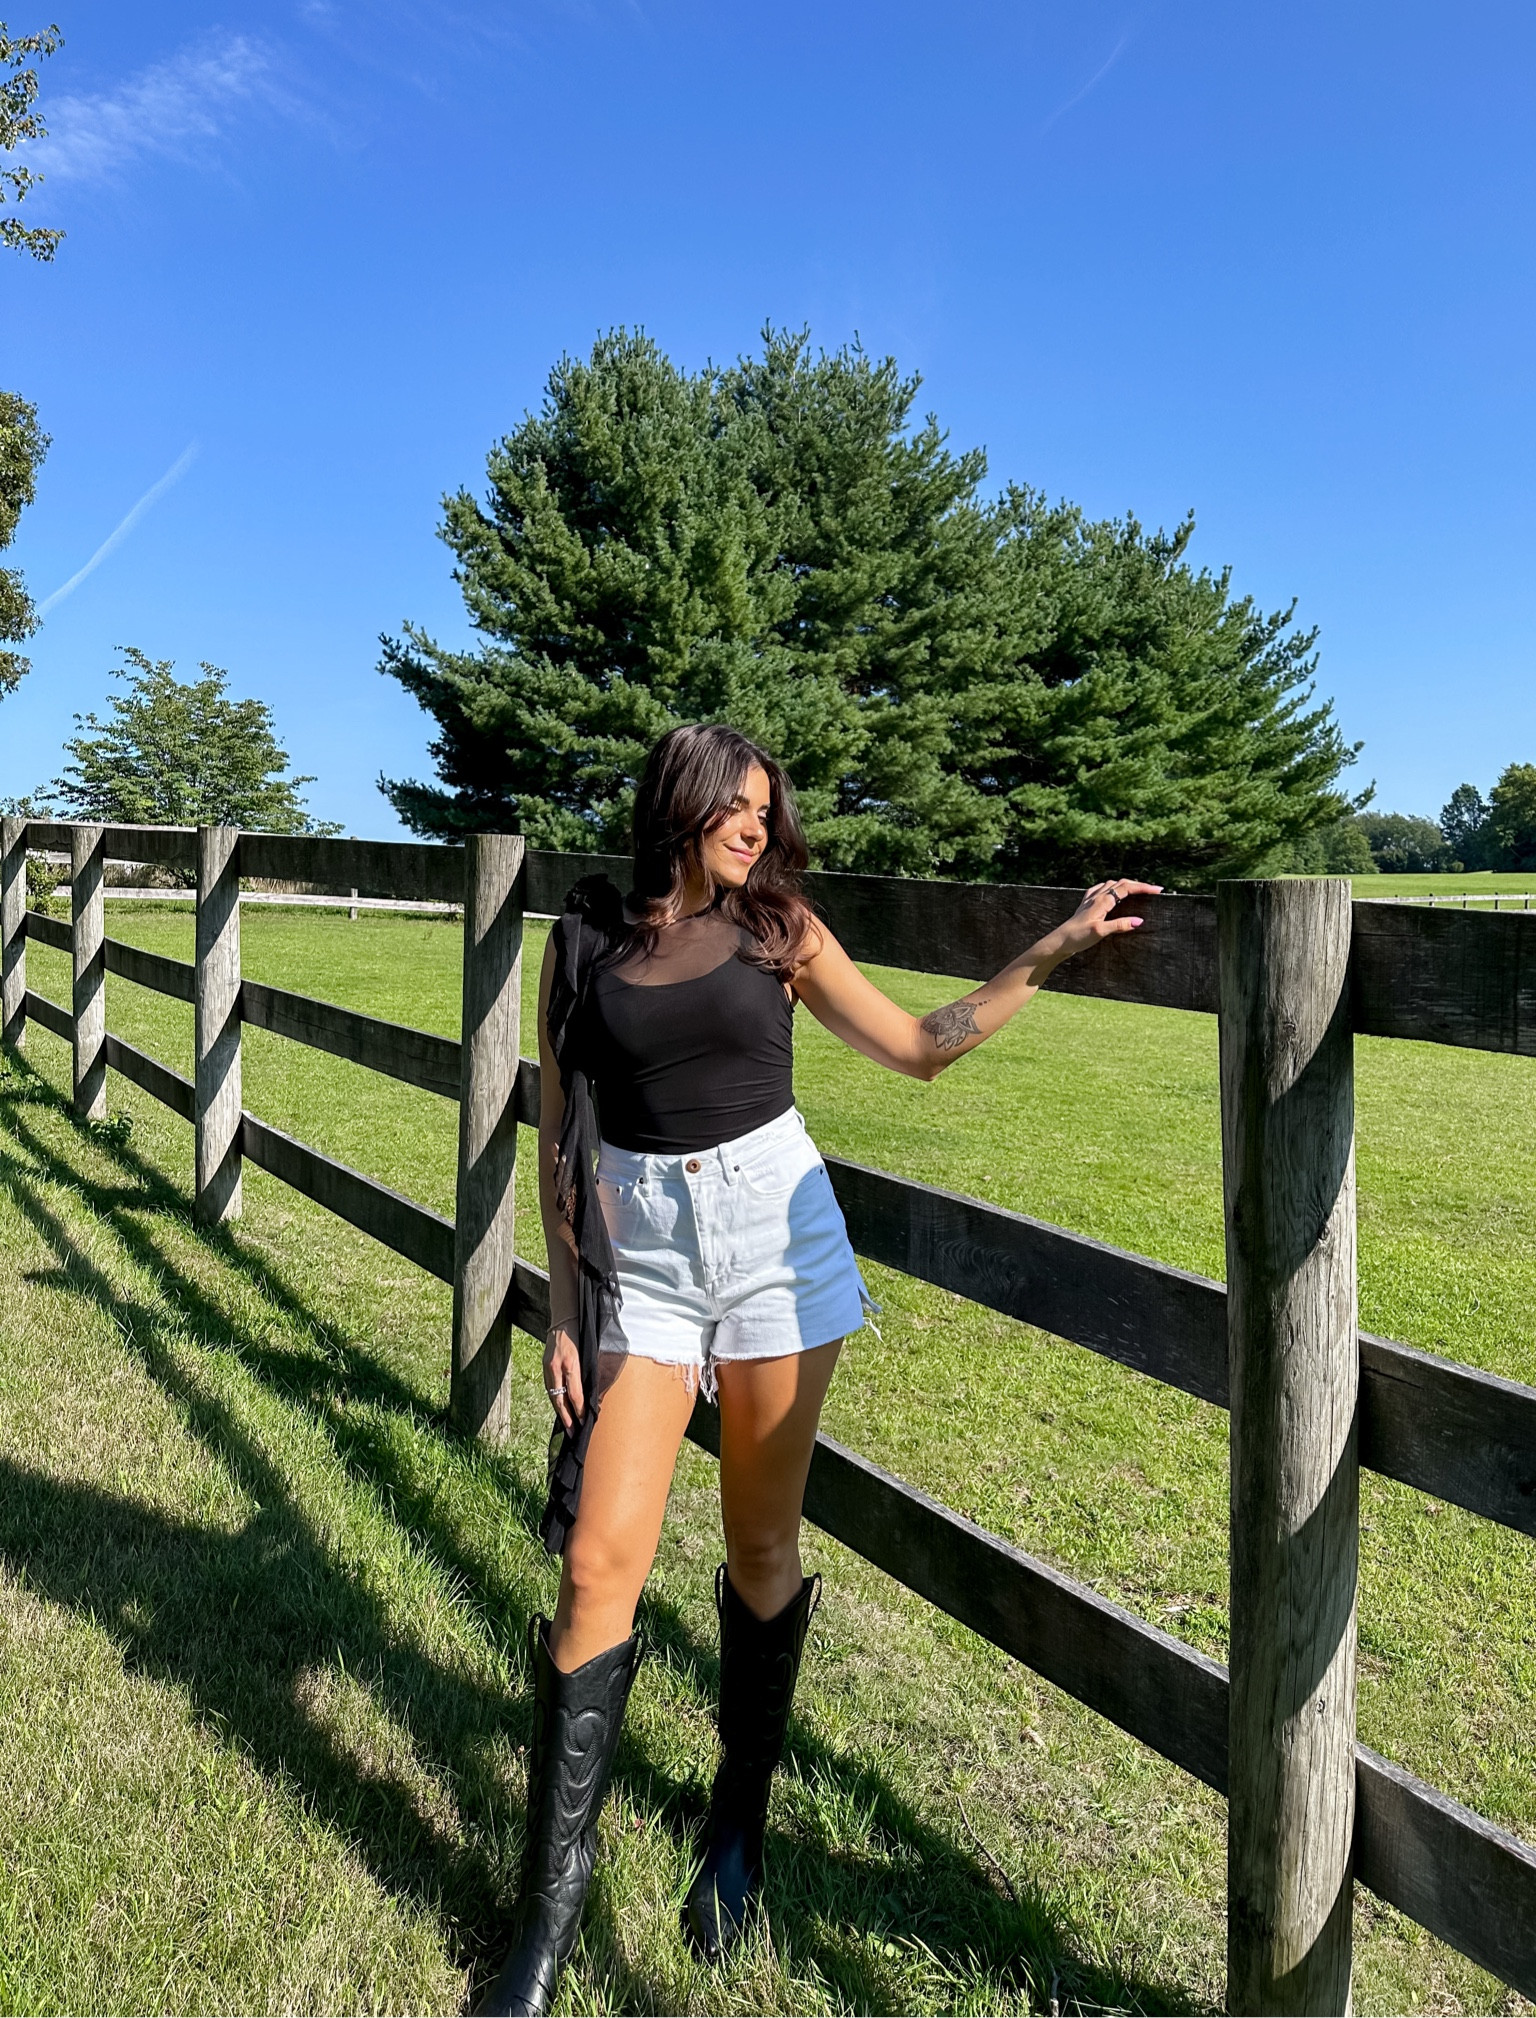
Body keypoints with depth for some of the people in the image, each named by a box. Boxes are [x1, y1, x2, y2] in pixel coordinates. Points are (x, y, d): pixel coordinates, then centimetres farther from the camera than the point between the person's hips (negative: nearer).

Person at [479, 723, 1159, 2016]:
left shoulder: (777, 929, 5)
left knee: (764, 1545, 10)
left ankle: (740, 1823, 34)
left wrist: (1053, 950, 3)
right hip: (641, 1254, 0)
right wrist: (565, 1310, 2)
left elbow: (920, 1048, 7)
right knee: (602, 1563, -3)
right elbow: (562, 1135, 5)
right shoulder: (585, 940, 4)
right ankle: (557, 1876, 17)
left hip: (774, 1234, 1)